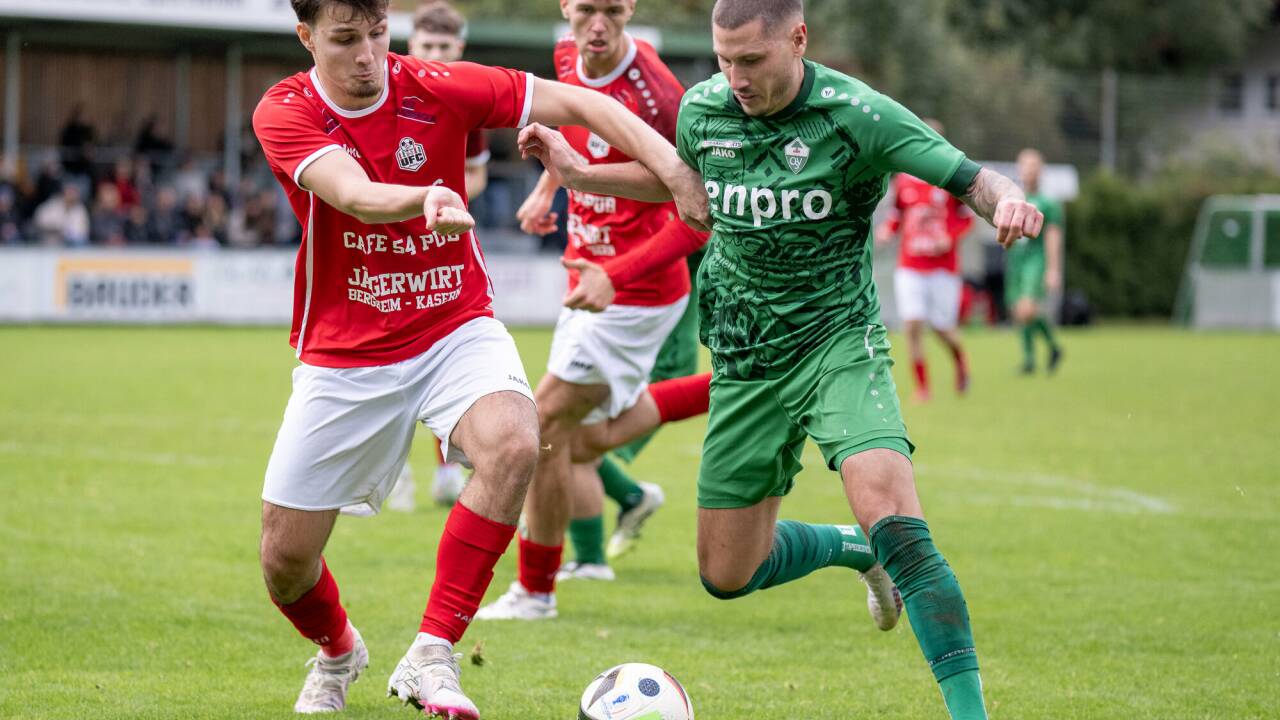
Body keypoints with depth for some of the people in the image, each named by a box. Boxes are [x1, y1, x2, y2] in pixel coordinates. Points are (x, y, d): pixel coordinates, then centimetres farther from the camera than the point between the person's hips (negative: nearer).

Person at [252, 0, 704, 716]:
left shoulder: (437, 89, -11)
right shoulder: (285, 113, -13)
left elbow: (577, 104, -11)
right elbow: (356, 196, -31)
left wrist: (676, 169, -24)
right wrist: (429, 198, -53)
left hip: (456, 331, 0)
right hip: (342, 354, 0)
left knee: (513, 443, -33)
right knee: (286, 559, 3)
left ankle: (430, 657, -22)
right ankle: (338, 652, 40)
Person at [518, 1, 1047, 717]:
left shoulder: (856, 115, -17)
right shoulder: (703, 109, -2)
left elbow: (970, 178, -19)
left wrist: (1008, 200, -41)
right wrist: (579, 174, 10)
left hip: (838, 342, -5)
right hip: (745, 363, 5)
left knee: (891, 514, -29)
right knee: (726, 575, 8)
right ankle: (856, 549, 38)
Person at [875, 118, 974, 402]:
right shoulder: (903, 180, 4)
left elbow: (966, 218, 3)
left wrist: (949, 238, -15)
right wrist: (887, 230, -6)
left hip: (944, 267, -2)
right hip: (910, 267, 2)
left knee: (942, 327, 2)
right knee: (912, 325, -10)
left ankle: (960, 363, 36)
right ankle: (922, 387, 0)